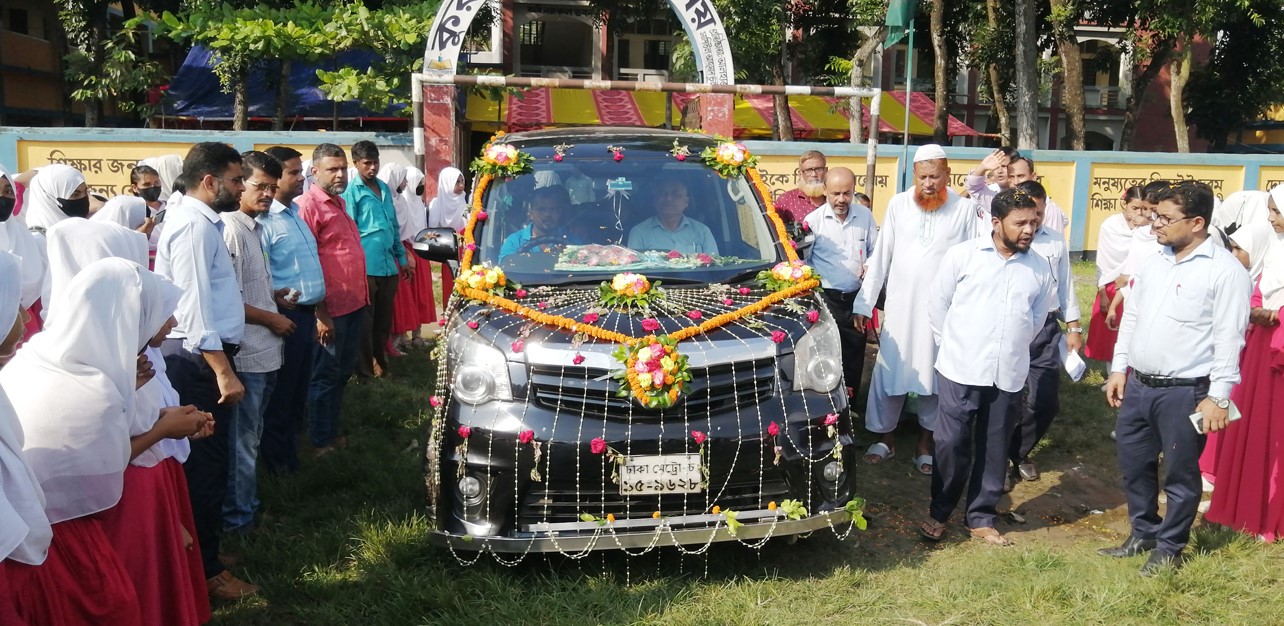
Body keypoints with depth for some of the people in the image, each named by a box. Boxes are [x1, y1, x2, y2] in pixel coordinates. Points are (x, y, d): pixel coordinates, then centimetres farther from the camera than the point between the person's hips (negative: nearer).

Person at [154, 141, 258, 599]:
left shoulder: (200, 221, 15)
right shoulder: (194, 225, -17)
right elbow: (194, 306, -23)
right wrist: (222, 371, -25)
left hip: (201, 357, 11)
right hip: (200, 359, -11)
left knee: (204, 461, 17)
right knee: (204, 464, -2)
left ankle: (201, 556, 29)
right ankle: (204, 572, 8)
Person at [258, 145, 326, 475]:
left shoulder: (295, 212, 12)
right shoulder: (265, 220, -17)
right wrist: (274, 296, -41)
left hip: (306, 312, 9)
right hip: (287, 312, -8)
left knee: (300, 385, 20)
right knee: (282, 388, 5)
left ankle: (290, 444, 35)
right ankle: (277, 457, 19)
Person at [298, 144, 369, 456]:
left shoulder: (339, 202, 15)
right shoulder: (309, 204, -14)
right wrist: (320, 313, -20)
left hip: (354, 303, 9)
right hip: (331, 309, -9)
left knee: (343, 371, 17)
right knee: (326, 375, 2)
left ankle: (332, 431, 29)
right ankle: (321, 442, 13)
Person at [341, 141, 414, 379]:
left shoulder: (384, 188, 15)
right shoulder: (352, 192, -4)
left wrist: (402, 257, 21)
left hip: (389, 265, 6)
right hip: (366, 267, -6)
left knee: (384, 319, 14)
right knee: (365, 321, 2)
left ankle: (381, 363, 27)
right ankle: (366, 369, 11)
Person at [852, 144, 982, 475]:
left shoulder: (965, 209, -4)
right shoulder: (898, 205, 0)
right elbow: (880, 257, 3)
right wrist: (863, 303, 1)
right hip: (900, 306, 1)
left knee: (935, 375, 8)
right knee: (888, 372, 6)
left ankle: (926, 441, 22)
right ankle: (886, 437, 22)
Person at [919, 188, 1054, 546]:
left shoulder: (1040, 267, 3)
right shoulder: (962, 255, -5)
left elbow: (1038, 316, 15)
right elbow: (938, 305, 2)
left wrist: (1014, 349, 14)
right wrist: (955, 346, 7)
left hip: (1008, 375, 3)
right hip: (960, 370, -3)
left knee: (994, 449, 10)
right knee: (951, 444, 1)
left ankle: (981, 518, 25)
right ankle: (939, 513, 19)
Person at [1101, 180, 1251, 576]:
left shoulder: (1225, 271, -12)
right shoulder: (1153, 263, 8)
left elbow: (1229, 339, -13)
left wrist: (1218, 397, -15)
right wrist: (1119, 369, 12)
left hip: (1185, 392, -7)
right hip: (1137, 385, 7)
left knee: (1179, 474, 7)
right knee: (1134, 466, 17)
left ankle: (1170, 548, 24)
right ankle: (1143, 534, 35)